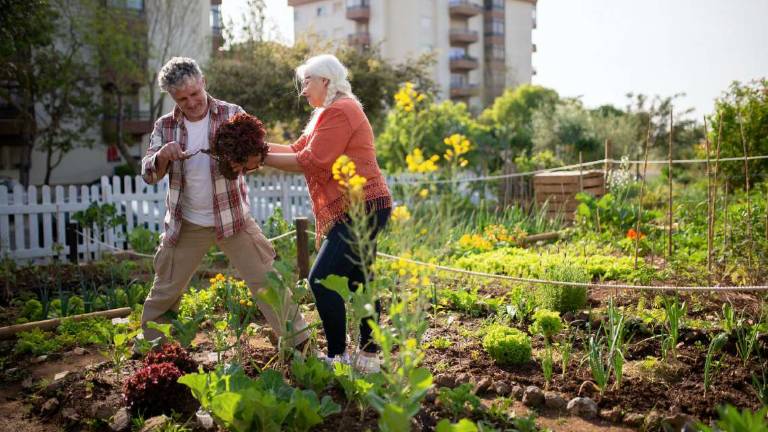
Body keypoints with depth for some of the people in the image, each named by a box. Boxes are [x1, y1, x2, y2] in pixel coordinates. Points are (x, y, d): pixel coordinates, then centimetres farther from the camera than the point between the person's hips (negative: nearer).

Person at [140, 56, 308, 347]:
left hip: (233, 218, -2)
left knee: (266, 280, -2)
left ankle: (298, 340, 7)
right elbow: (148, 174, -2)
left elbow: (253, 152, -6)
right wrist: (163, 155, -24)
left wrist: (252, 158, -31)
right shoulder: (165, 126, 1)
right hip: (185, 225, 2)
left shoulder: (231, 114, -4)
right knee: (164, 292, 11)